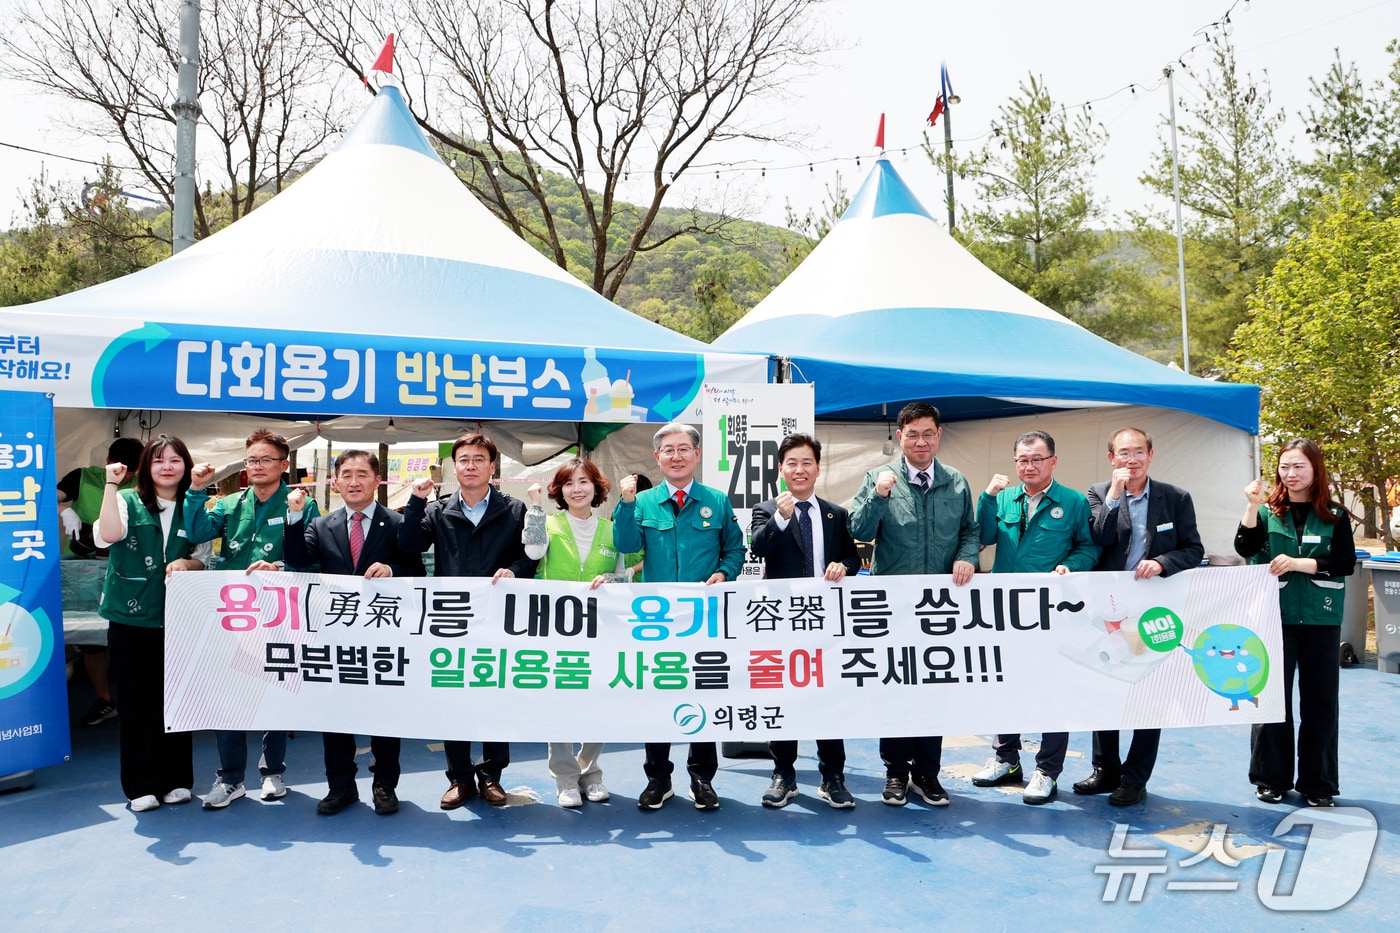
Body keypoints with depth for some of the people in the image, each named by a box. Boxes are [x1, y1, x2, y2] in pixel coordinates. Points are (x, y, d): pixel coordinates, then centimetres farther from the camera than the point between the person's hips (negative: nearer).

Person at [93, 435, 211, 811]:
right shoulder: (128, 501, 1)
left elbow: (204, 560, 7)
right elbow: (108, 535, -18)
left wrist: (186, 564, -14)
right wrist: (111, 485, -20)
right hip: (131, 616, -1)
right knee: (135, 701, 4)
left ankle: (176, 779, 18)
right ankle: (141, 784, 15)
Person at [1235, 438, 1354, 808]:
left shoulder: (1335, 516, 5)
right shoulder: (1268, 511, 5)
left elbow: (1346, 563, -5)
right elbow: (1245, 548, -10)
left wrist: (1299, 563, -17)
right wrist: (1253, 505, -19)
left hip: (1320, 619, 0)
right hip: (1274, 617, 0)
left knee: (1320, 700, 5)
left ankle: (1317, 783, 18)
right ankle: (1271, 778, 16)